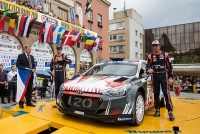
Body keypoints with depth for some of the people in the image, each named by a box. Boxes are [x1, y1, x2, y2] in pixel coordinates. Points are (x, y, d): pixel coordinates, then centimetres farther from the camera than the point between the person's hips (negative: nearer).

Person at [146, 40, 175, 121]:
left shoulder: (165, 55, 3)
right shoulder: (150, 56, 5)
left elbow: (169, 66, 4)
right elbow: (147, 66, 7)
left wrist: (170, 77, -1)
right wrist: (148, 70, -17)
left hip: (164, 76, -2)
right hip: (155, 77, 2)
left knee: (166, 94, -6)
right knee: (156, 94, 8)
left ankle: (170, 112, 1)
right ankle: (157, 111, 18)